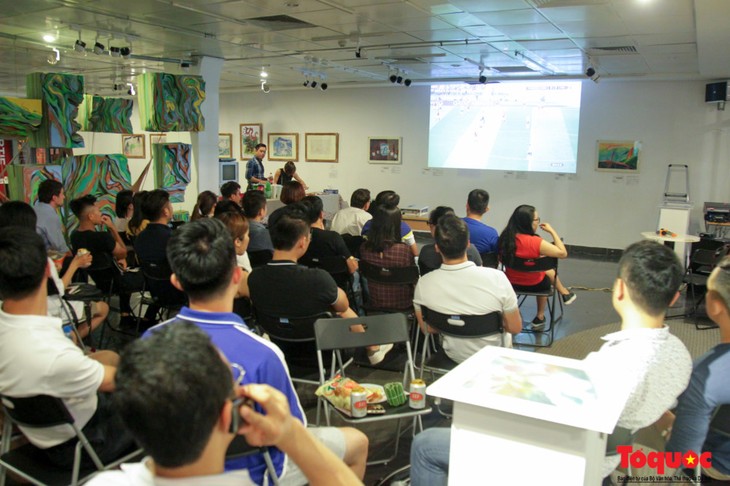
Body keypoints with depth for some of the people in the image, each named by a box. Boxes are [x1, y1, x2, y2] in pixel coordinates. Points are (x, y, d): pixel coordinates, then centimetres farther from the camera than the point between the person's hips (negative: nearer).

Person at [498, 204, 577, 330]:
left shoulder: (505, 238, -13)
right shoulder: (535, 242, -30)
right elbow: (563, 253, -19)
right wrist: (552, 231, -11)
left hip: (511, 282, 5)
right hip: (534, 285, -5)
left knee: (546, 270, 30)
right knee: (548, 272, 28)